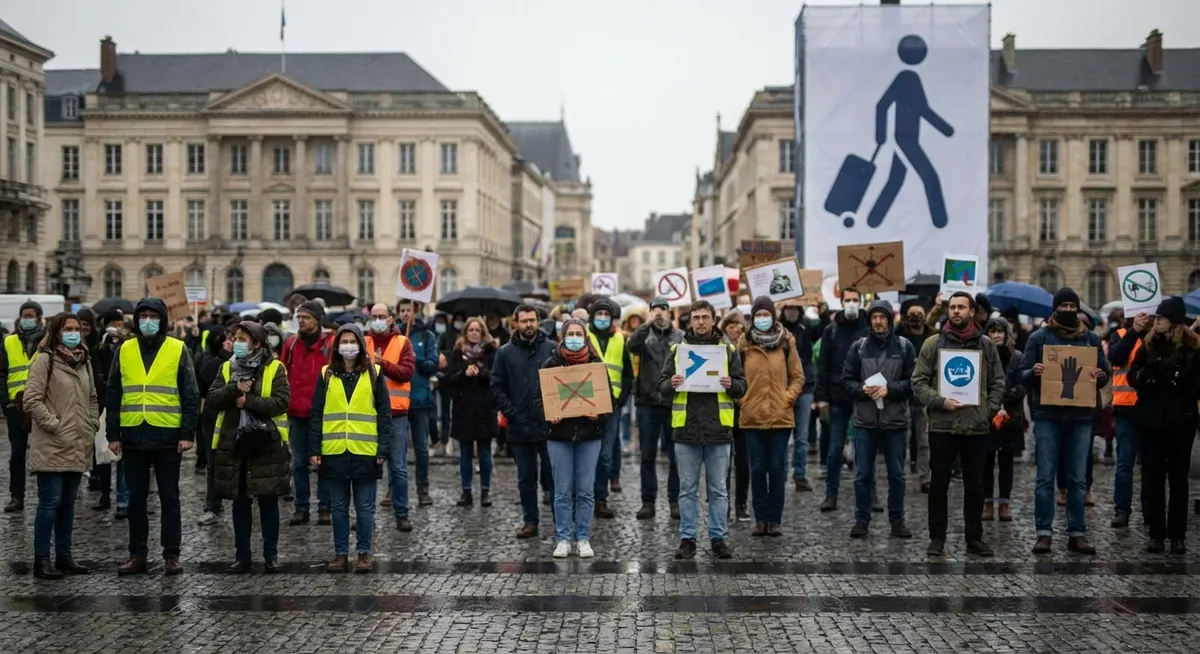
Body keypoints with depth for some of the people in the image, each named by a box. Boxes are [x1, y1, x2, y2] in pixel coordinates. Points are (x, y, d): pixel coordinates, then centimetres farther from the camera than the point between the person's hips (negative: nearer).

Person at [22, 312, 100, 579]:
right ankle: (42, 560, 2)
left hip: (79, 447, 7)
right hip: (52, 447, -7)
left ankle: (64, 556, 19)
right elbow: (32, 399, -13)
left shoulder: (84, 361, 14)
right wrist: (54, 425, -14)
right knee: (50, 502, -5)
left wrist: (92, 425, 11)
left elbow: (92, 399, 22)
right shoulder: (45, 360, -7)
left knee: (68, 503, 12)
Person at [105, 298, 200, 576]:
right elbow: (113, 395, 10)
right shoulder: (124, 350, 8)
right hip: (133, 436, 3)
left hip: (167, 437, -3)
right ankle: (137, 555, 16)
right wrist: (113, 434, 4)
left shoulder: (178, 350, 0)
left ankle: (171, 555, 10)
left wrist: (188, 434, -8)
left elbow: (190, 395, -1)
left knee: (169, 498, 4)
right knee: (136, 498, 9)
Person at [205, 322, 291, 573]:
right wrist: (235, 388, -17)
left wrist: (248, 400, -19)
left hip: (266, 444, -3)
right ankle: (241, 556, 18)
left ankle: (271, 556, 14)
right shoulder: (227, 368, 9)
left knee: (268, 503, 5)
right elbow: (211, 400, -2)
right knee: (240, 503, 10)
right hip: (234, 444, 3)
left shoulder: (275, 368, -3)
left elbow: (281, 402, -15)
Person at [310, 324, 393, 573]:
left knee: (365, 507, 5)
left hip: (365, 452, -2)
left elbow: (384, 414, 1)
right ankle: (341, 553, 17)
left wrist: (384, 449, -6)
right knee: (338, 507, 9)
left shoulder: (373, 374, 2)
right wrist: (314, 449, -1)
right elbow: (316, 414, 6)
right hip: (334, 452, 2)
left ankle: (364, 553, 13)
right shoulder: (327, 375, 6)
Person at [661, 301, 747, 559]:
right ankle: (687, 538, 13)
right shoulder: (678, 349, 7)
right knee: (687, 489, 6)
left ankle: (718, 538, 14)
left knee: (719, 489, 6)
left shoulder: (728, 349, 6)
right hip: (686, 429, 0)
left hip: (718, 429, 0)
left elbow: (742, 387, 6)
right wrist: (671, 384, -15)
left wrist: (731, 385, -15)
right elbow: (662, 385, 7)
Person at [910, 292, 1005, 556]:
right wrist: (940, 401, -13)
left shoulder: (986, 344, 8)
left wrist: (991, 409, -4)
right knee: (939, 484, 4)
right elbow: (919, 382, 0)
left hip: (977, 426, 1)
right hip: (942, 425, -1)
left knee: (974, 486, 9)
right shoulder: (933, 344, 3)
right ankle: (937, 537, 13)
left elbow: (998, 382, 10)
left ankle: (975, 538, 19)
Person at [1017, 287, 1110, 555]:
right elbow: (1023, 375, 1)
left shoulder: (1091, 339, 10)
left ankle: (1077, 533, 11)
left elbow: (1106, 373, 11)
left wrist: (1100, 376, -12)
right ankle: (1044, 533, 1)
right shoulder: (1039, 337, 3)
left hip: (1081, 417, 2)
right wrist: (1033, 372, -21)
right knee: (1045, 477, -3)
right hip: (1048, 416, -2)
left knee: (1078, 479, 5)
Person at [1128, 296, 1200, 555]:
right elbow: (1133, 377, 2)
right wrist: (1148, 373, -16)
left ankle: (1178, 535, 10)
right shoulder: (1149, 345, 6)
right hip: (1151, 419, 3)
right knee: (1152, 477, 3)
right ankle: (1156, 533, 9)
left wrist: (1177, 381, -18)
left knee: (1178, 477, 5)